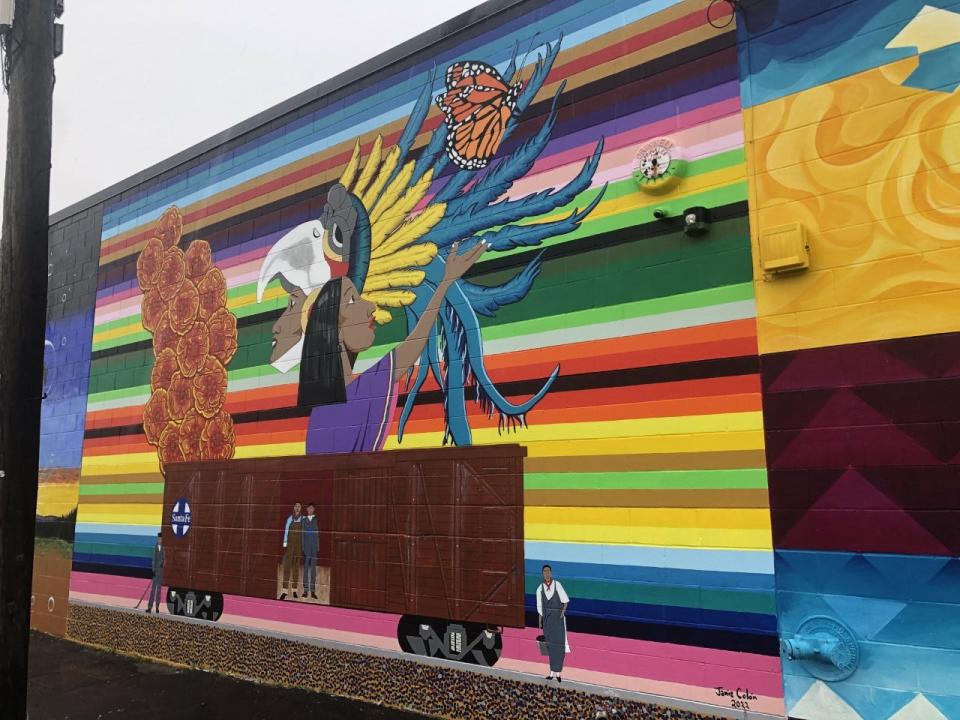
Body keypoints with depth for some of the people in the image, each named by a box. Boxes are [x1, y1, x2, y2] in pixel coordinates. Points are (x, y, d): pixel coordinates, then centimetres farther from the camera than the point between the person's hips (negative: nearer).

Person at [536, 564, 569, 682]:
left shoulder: (557, 585, -6)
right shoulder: (540, 589, 3)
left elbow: (565, 600, -2)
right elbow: (540, 607, 10)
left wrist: (563, 611, -16)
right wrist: (540, 622, 10)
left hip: (558, 617, -2)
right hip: (547, 618, 3)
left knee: (559, 643, -3)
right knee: (550, 644, 7)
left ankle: (558, 672, 4)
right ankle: (552, 671, 14)